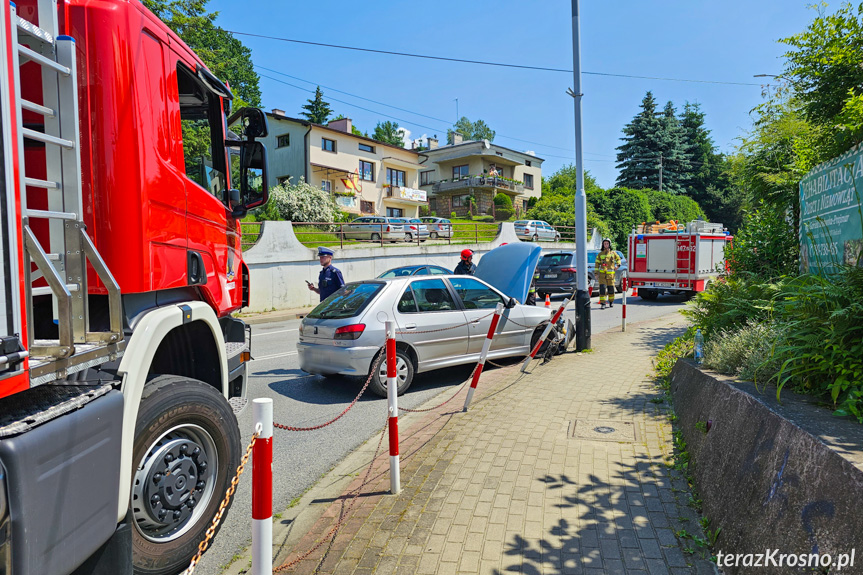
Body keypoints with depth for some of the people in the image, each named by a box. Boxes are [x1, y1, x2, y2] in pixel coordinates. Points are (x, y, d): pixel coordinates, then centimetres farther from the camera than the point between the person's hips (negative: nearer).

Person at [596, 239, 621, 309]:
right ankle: (602, 304, -12)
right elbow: (597, 264, 5)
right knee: (602, 288, -12)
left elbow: (618, 258, 26)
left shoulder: (613, 253, 8)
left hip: (611, 274, 1)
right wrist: (596, 274, -1)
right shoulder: (600, 254, 5)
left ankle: (611, 302, 29)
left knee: (611, 289, 7)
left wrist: (617, 265, 8)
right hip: (602, 274, -1)